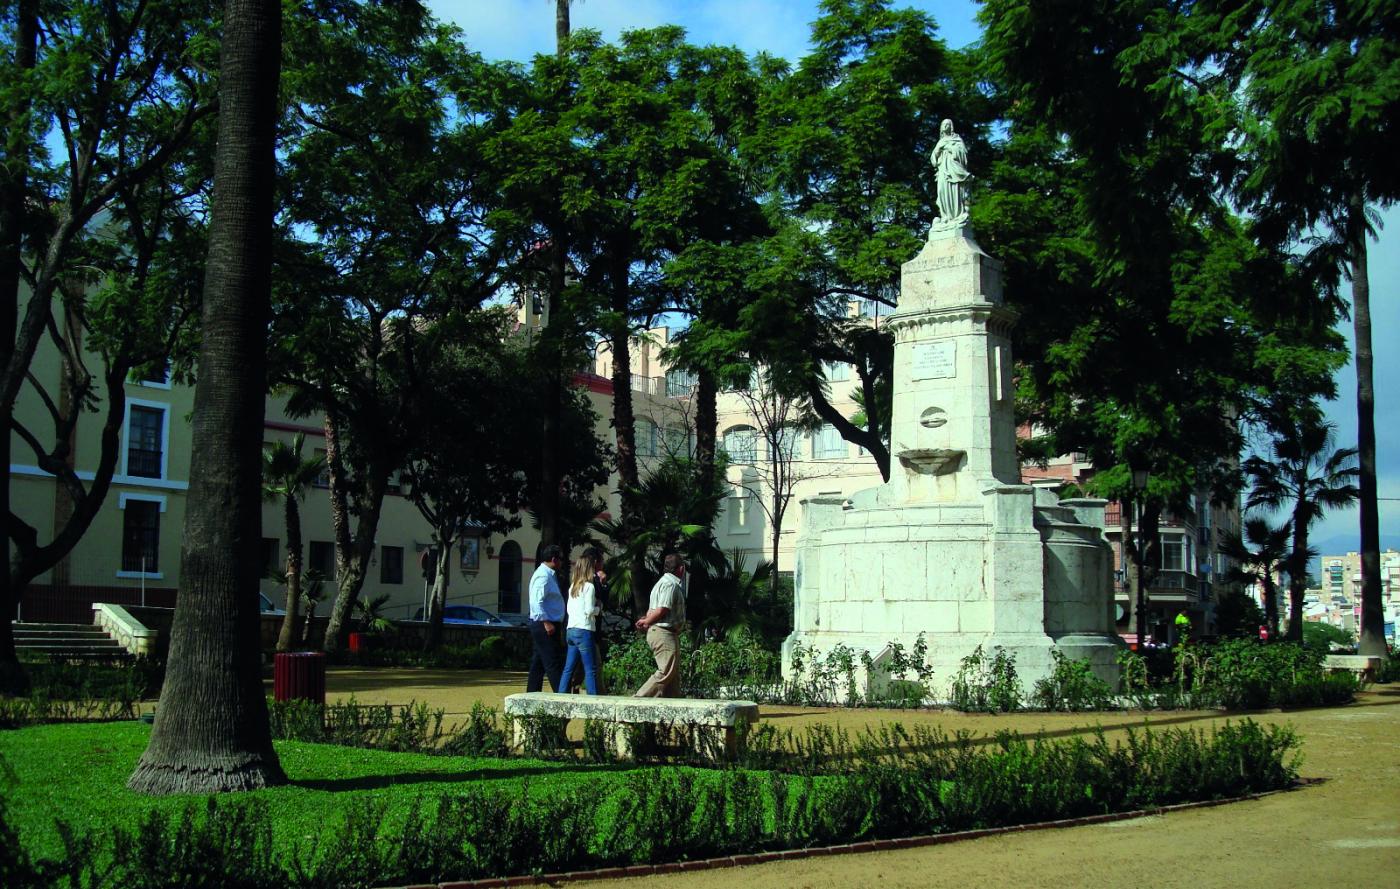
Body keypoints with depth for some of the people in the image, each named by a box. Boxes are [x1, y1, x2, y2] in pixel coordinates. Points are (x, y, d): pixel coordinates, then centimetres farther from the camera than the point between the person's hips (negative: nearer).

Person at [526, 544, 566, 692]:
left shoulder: (550, 575, 19)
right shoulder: (543, 575, -14)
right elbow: (537, 601, -23)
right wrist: (546, 622, -26)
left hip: (547, 625, 11)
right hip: (545, 626, -11)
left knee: (538, 663, 11)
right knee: (553, 664, -9)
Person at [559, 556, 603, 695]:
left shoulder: (572, 587, 14)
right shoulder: (589, 586, -8)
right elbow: (589, 610, -15)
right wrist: (599, 608, 5)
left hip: (571, 630, 8)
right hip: (584, 631, -8)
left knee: (568, 668, 10)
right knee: (591, 669, -5)